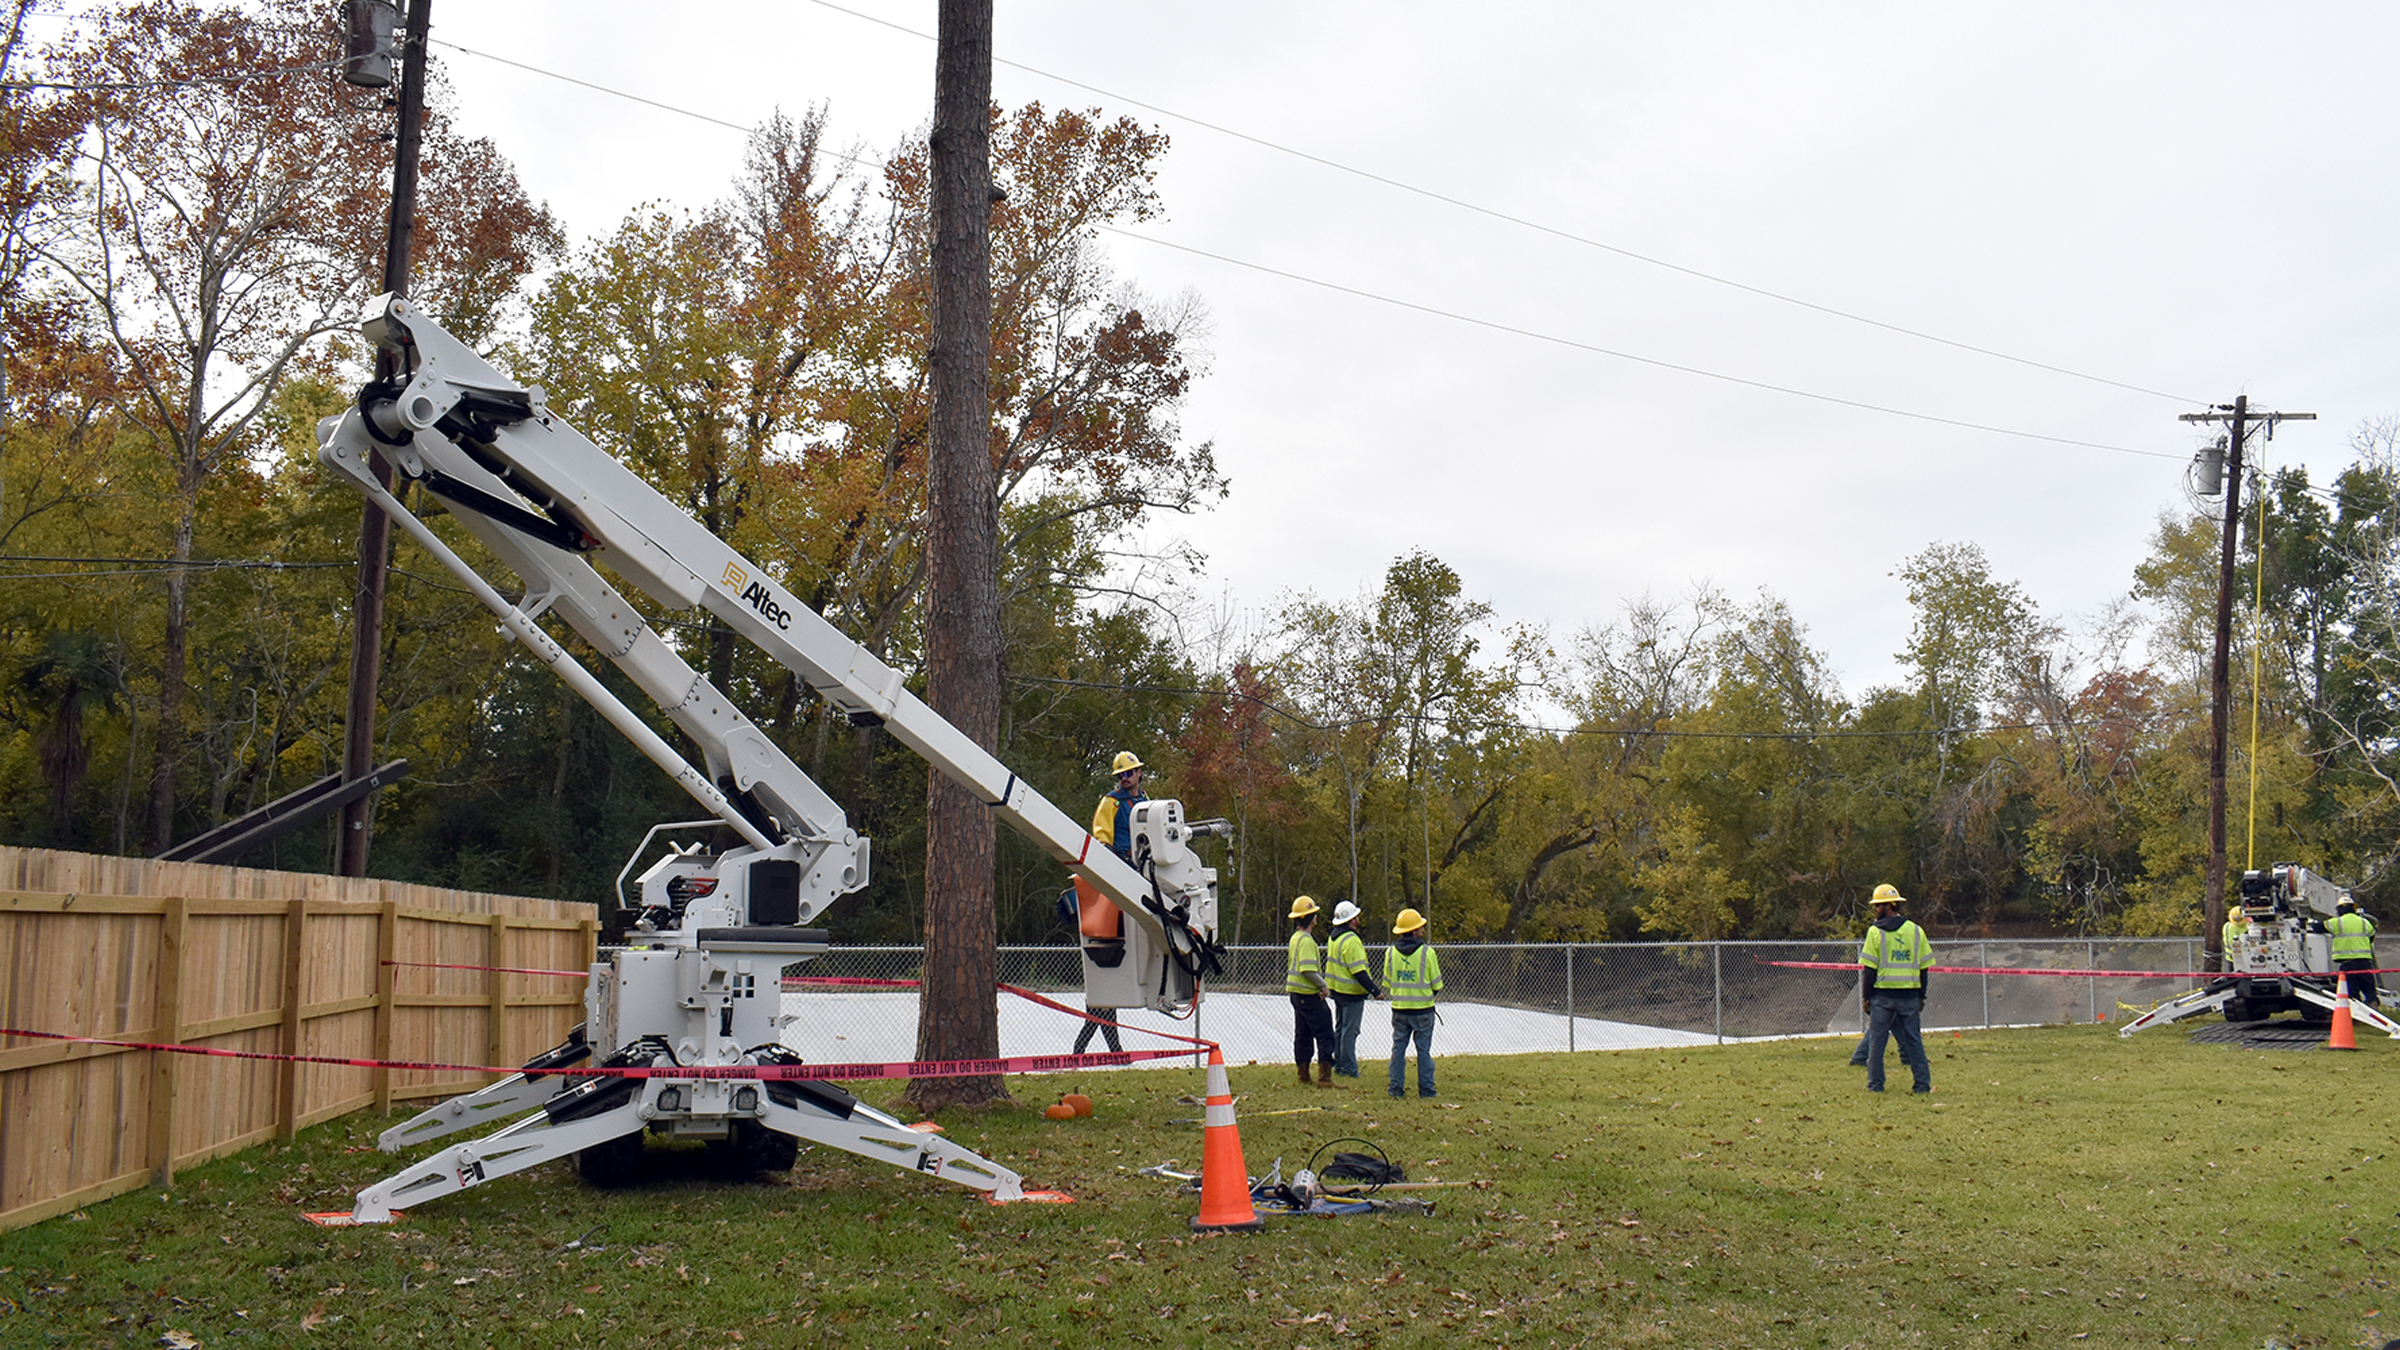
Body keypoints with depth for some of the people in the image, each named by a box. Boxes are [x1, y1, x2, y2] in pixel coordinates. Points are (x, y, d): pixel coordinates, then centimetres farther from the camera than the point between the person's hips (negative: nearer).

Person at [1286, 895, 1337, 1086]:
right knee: (1324, 1033, -7)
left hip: (1296, 993, 10)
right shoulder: (1306, 940, -17)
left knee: (1303, 1035, 12)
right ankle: (1324, 1077, -11)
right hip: (1307, 994, -10)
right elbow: (1307, 969, -26)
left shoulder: (1296, 938, 15)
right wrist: (1323, 985, -13)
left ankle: (1303, 1077, 15)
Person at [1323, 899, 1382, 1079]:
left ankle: (1338, 1064, 22)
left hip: (1337, 989, 9)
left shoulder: (1334, 937, 10)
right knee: (1350, 1031, -3)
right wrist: (1375, 991, -21)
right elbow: (1359, 971, -23)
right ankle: (1348, 1068, 0)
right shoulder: (1351, 940, -20)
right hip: (1351, 992, -9)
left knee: (1339, 1028, 16)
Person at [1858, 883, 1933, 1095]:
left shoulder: (1875, 932, -5)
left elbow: (1869, 968, -6)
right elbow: (1925, 967, 9)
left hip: (1882, 993, -3)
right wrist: (1921, 996, 15)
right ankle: (1923, 1083, 5)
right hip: (1910, 994, 3)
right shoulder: (1916, 931, 7)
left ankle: (1875, 1083, 3)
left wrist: (1866, 997, -1)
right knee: (1914, 1040, 7)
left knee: (1876, 1039, 3)